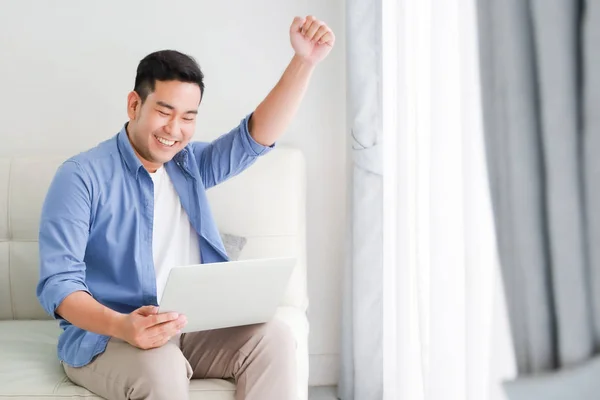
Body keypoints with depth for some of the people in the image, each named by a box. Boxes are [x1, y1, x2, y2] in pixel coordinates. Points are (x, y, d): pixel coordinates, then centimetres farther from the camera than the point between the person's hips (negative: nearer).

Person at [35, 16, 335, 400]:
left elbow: (257, 135, 0)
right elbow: (58, 283, -14)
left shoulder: (191, 164, 12)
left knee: (273, 337, -21)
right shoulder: (81, 177, -7)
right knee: (162, 369, -38)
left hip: (193, 327, 6)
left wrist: (304, 62, -14)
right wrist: (122, 326, -33)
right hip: (105, 336, -5)